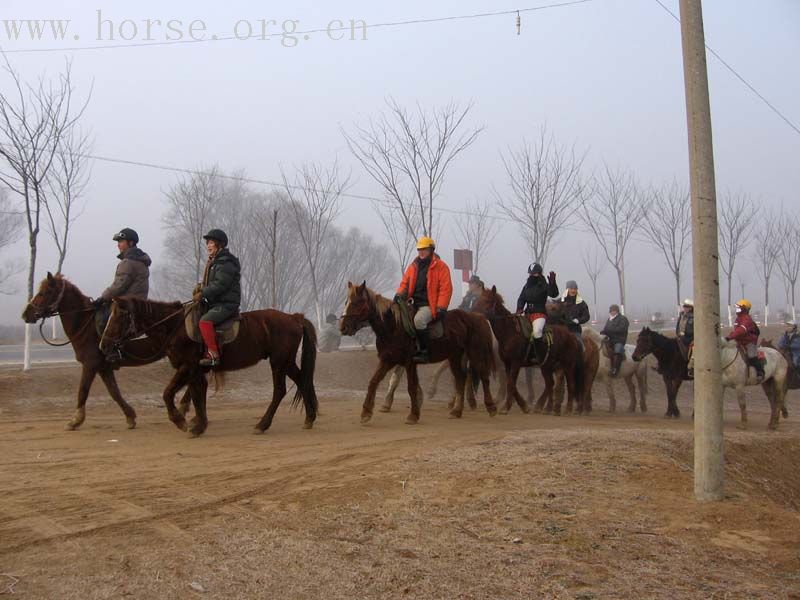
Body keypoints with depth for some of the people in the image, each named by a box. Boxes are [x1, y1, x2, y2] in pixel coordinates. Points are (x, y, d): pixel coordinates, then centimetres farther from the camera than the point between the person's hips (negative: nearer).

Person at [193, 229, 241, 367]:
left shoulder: (225, 263, -13)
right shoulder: (214, 262, 20)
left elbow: (220, 285, -22)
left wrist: (202, 294, -19)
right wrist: (201, 287, 8)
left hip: (226, 304, -11)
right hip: (215, 303, 11)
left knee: (205, 321, -29)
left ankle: (213, 355, -28)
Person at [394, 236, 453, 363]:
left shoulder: (441, 266, -1)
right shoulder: (414, 266, 16)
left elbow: (445, 289, -7)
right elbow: (405, 282, 18)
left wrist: (441, 308, -17)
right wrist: (400, 294, -5)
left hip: (429, 304, -7)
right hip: (414, 303, 7)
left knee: (419, 320, -34)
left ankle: (424, 351, -24)